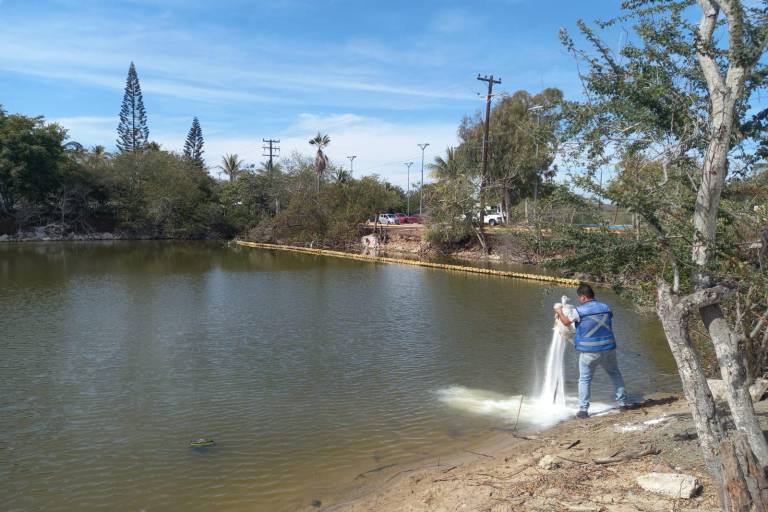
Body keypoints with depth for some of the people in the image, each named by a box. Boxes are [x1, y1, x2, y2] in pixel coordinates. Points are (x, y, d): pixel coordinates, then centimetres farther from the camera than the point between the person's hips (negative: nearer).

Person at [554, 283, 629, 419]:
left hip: (589, 352, -3)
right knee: (615, 374, 21)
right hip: (608, 349, 3)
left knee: (584, 380, 8)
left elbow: (566, 322, 4)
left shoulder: (579, 310, -9)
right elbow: (608, 326, 15)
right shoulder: (606, 308, 3)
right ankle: (623, 402, 25)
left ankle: (583, 410, 7)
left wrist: (559, 311, 21)